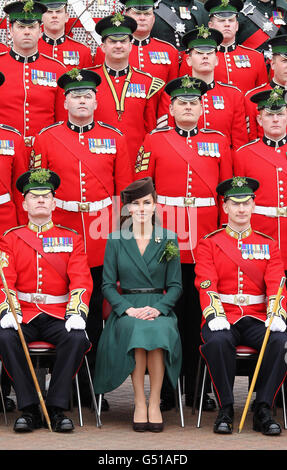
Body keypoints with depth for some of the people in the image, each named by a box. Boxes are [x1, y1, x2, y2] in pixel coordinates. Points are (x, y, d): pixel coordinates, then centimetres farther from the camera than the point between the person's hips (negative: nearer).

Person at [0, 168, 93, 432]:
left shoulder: (72, 239, 10)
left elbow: (81, 280, 0)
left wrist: (76, 314, -18)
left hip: (59, 317, 0)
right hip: (23, 315, 0)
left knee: (77, 338, -31)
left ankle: (57, 408, -20)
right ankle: (29, 409, -21)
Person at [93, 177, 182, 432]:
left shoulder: (168, 239, 7)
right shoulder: (115, 240, 6)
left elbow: (175, 285, 6)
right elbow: (107, 284, 4)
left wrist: (157, 308, -13)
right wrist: (129, 309, -13)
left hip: (160, 307, 0)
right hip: (126, 308, 0)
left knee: (158, 331, -35)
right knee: (136, 330, -35)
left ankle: (154, 404, -26)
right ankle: (139, 403, -27)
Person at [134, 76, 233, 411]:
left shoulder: (219, 142, 10)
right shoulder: (154, 141, 5)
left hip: (206, 241, 2)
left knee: (200, 313, 6)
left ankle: (196, 388, 15)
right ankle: (166, 389, 11)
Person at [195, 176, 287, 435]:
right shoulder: (209, 243, 8)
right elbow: (206, 285, -4)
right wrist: (215, 316, -22)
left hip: (257, 319, 2)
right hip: (223, 319, -2)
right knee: (218, 341, -36)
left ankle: (263, 410, -18)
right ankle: (226, 409, -20)